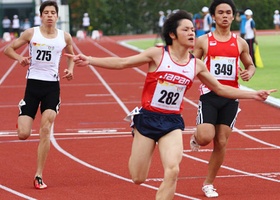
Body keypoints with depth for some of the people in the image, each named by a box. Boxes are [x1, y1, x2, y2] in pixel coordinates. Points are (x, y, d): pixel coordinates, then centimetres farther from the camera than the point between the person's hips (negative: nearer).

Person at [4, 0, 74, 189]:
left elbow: (71, 56, 23)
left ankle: (39, 176, -3)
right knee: (23, 134, -7)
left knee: (45, 130, -11)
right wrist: (20, 58, -14)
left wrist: (70, 70, 3)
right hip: (33, 84, -1)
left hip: (52, 87, 1)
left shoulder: (65, 37, 4)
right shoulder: (31, 33, -2)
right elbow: (8, 49, 6)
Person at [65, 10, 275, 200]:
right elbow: (122, 63, -6)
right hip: (148, 118, -2)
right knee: (138, 178, 3)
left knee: (172, 171, -20)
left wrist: (254, 94, 11)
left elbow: (220, 89, 15)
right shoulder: (157, 54, -6)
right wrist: (90, 60, -16)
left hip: (173, 123, 2)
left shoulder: (196, 65, 4)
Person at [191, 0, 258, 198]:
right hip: (209, 94, -2)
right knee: (206, 137, -19)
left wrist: (249, 73, -4)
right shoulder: (203, 41, 1)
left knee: (221, 143, 2)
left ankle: (209, 183, 16)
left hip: (230, 97, 2)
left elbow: (250, 65, 19)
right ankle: (196, 136, 20)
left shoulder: (240, 43, 7)